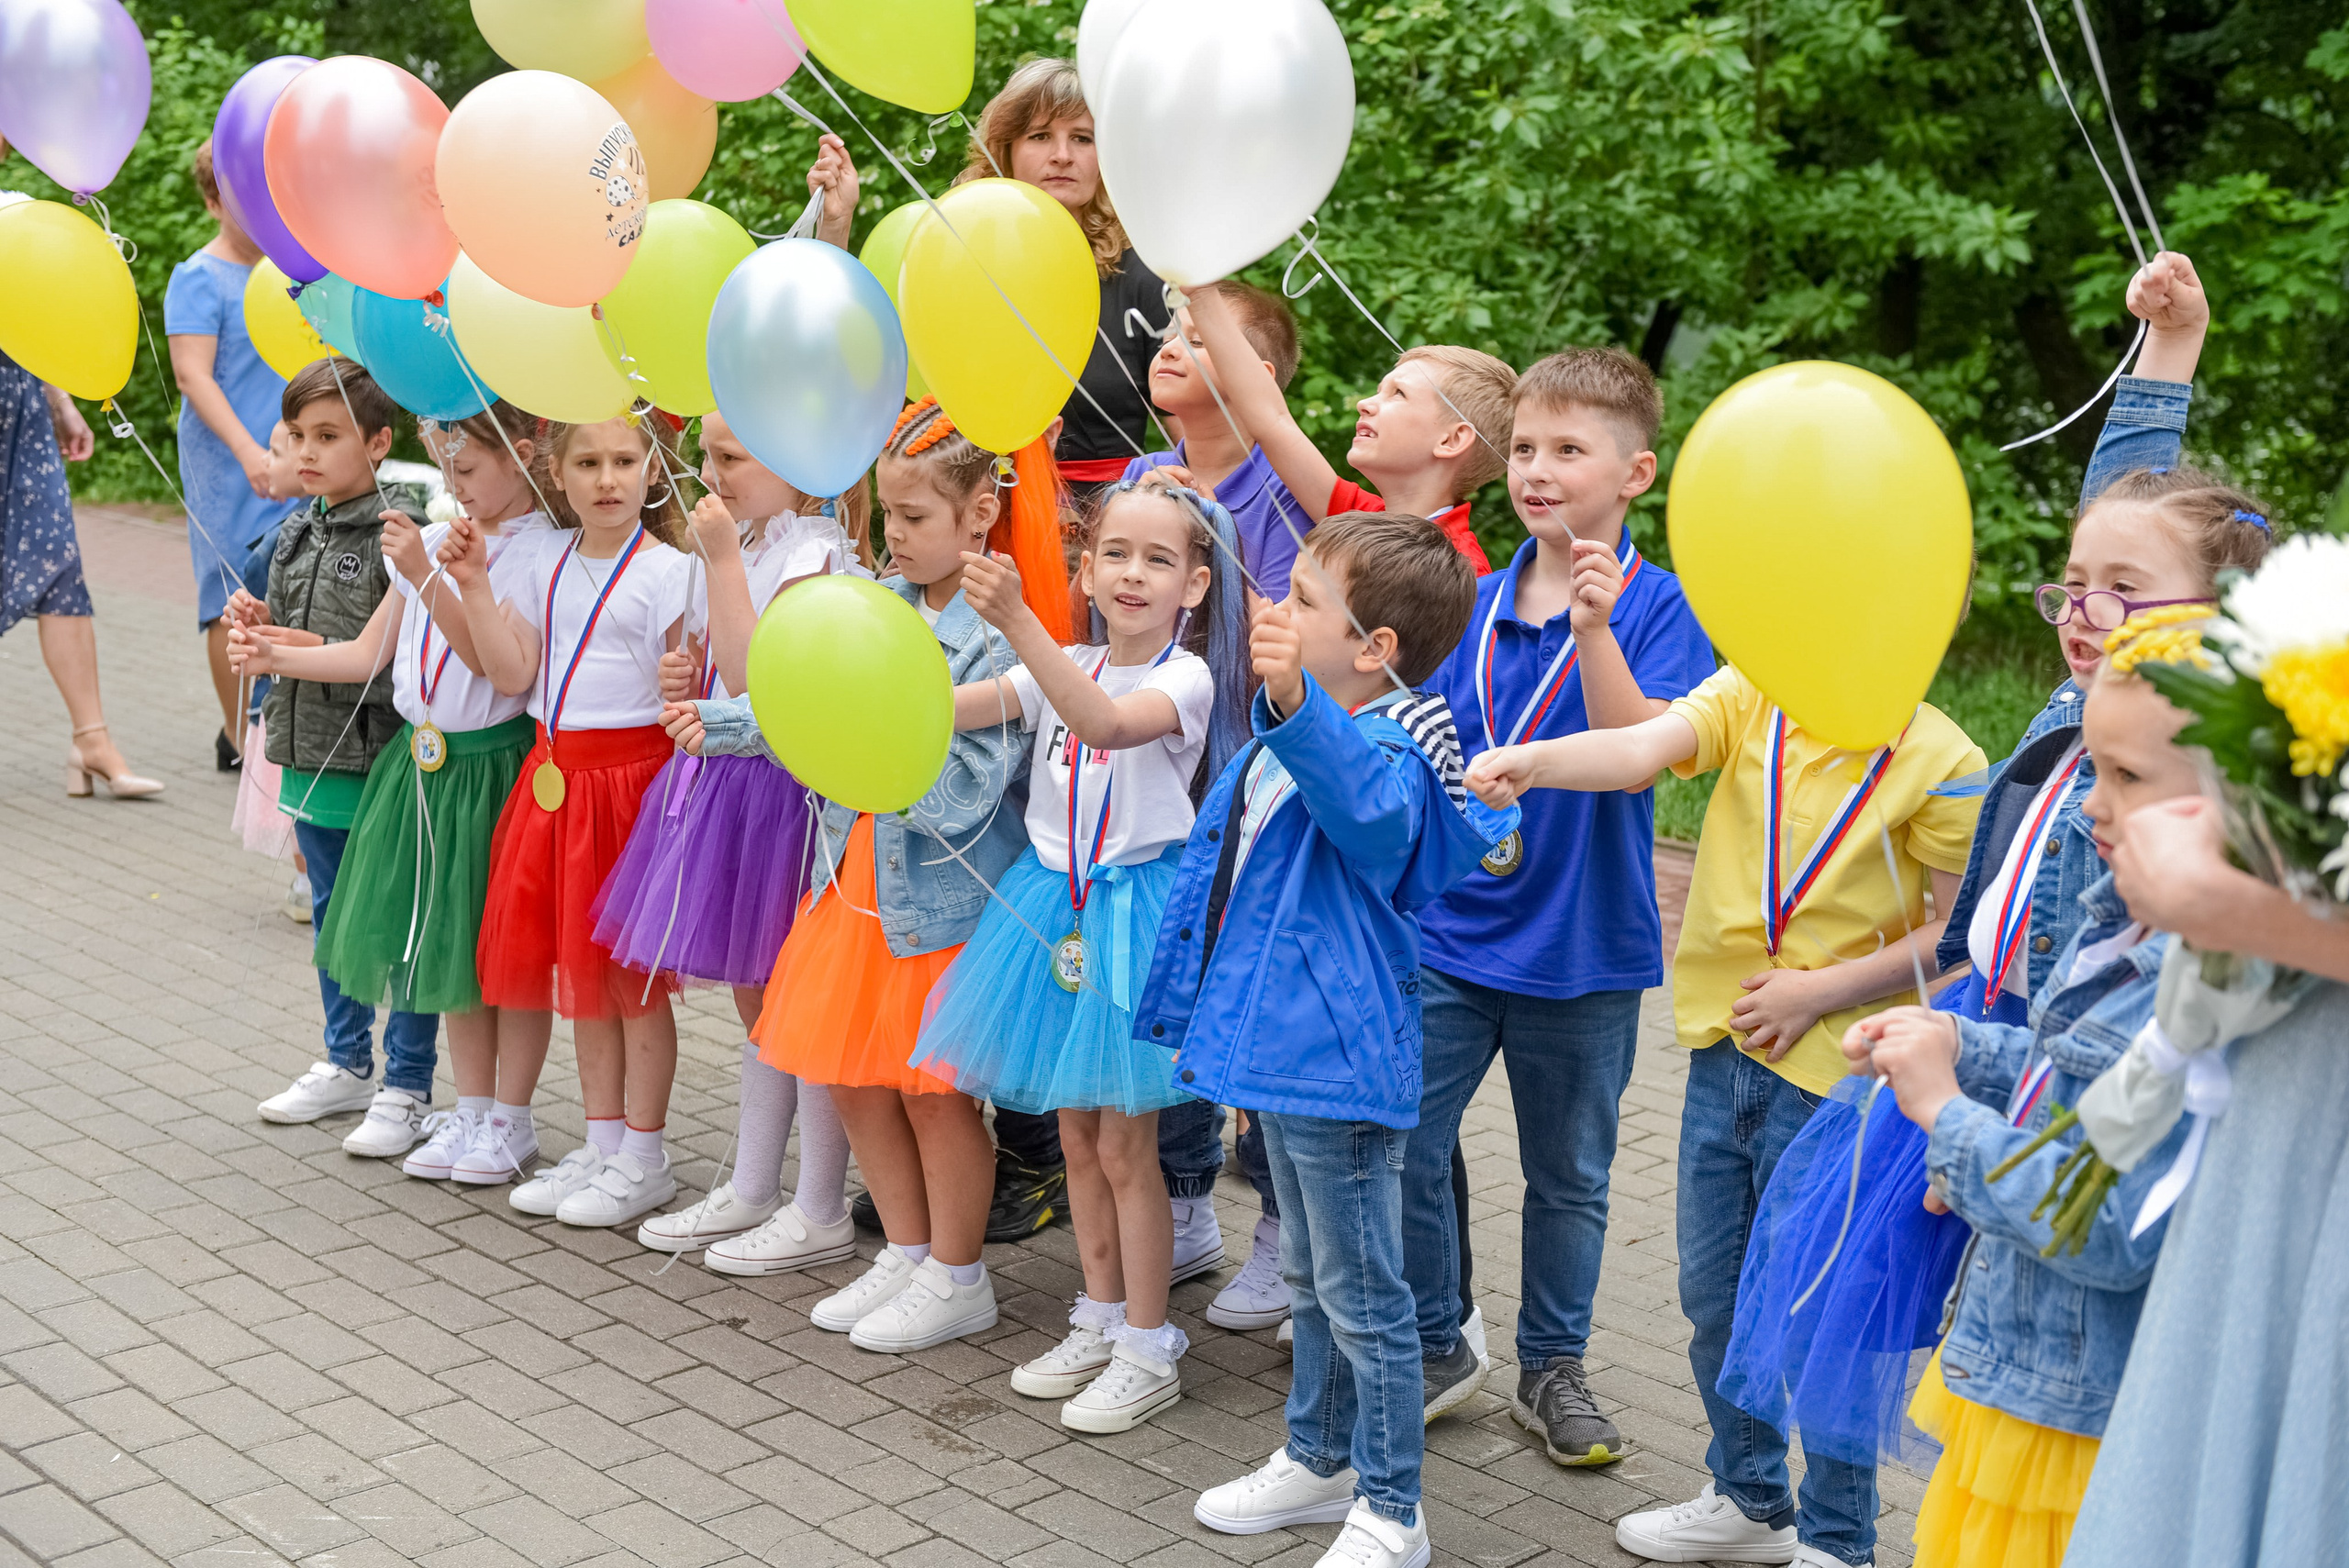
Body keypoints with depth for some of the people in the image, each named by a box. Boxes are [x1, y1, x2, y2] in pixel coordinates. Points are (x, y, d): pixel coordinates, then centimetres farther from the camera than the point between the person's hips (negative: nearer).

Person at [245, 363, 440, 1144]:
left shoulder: (402, 531, -14)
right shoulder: (296, 532, 10)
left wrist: (316, 651, -24)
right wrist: (256, 622, 0)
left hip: (381, 755, -8)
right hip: (313, 753, 8)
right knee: (332, 913, 19)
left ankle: (407, 1084, 13)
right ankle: (347, 1064, 33)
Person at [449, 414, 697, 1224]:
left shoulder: (667, 573, -10)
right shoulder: (545, 560, 9)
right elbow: (514, 674, 5)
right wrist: (474, 586, -2)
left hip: (630, 774, -6)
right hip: (553, 774, 6)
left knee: (632, 971, 2)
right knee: (578, 967, 13)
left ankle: (644, 1157, 14)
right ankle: (601, 1144, 26)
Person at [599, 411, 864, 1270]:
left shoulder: (814, 555, -15)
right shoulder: (743, 547, 12)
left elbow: (754, 675, -25)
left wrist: (722, 559, -23)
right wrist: (686, 677, 2)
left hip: (785, 780, -9)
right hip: (727, 779, 9)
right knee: (755, 997, 17)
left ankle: (821, 1213, 10)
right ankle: (751, 1188, 28)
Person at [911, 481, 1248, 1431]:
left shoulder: (1187, 677, -11)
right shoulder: (1062, 667, 7)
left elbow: (1104, 721, -32)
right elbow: (950, 709, -8)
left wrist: (1016, 620, -42)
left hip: (1136, 912, -6)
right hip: (1055, 907, 6)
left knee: (1125, 1144, 0)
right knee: (1077, 1135, 14)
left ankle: (1147, 1349, 12)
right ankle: (1100, 1320, 28)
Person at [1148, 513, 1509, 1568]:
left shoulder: (1391, 753, -20)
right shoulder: (1284, 740, 10)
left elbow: (1369, 805, -46)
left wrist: (1294, 706, -62)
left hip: (1337, 1060, -10)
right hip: (1282, 1045, 10)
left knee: (1362, 1296, 3)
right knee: (1308, 1277, 24)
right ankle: (1319, 1460, 40)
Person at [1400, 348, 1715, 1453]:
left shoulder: (1655, 606, -9)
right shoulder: (1475, 603, 3)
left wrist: (1594, 631, -34)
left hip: (1581, 945, -3)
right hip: (1448, 927, 3)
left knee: (1569, 1173, 13)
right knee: (1400, 1145, 3)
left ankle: (1552, 1369, 31)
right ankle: (1437, 1348, 24)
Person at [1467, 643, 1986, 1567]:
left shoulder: (1940, 761, -12)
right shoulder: (1750, 698, -3)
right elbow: (1643, 747, -19)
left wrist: (1819, 989, -14)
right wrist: (1530, 762, -38)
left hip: (1834, 1070, -5)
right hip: (1723, 1047, 5)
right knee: (1714, 1298, 17)